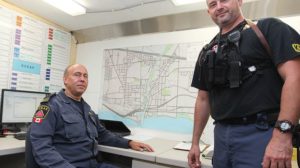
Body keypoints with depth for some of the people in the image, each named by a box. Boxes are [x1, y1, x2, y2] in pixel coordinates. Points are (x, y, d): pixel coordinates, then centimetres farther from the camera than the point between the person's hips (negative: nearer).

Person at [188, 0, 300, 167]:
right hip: (222, 136, 6)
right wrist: (195, 142, 14)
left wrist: (282, 133, -22)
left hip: (260, 133, -5)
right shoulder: (208, 52, 14)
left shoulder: (268, 28, -1)